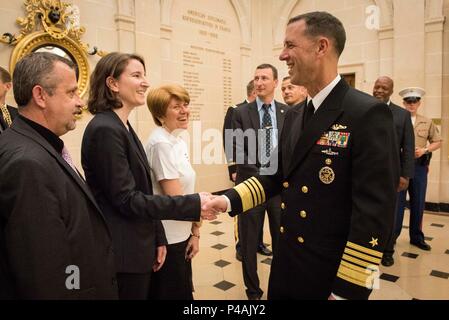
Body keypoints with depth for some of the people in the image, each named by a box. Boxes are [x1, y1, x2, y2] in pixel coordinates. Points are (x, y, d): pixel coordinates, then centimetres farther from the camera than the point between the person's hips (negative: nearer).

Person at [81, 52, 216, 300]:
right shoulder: (105, 129, -19)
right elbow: (127, 199, -21)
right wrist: (194, 204, -22)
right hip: (122, 254, -9)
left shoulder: (123, 126, 10)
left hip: (137, 248, 9)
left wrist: (158, 238, 10)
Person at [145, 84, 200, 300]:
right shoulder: (161, 143, -20)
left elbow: (184, 190, 8)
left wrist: (194, 232, 6)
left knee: (182, 291, 23)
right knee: (172, 293, 11)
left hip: (180, 234, 8)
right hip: (166, 238, -8)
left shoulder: (179, 142, 7)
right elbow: (175, 198, -23)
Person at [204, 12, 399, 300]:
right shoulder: (294, 115, 6)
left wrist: (348, 290, -17)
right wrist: (229, 199, -2)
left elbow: (374, 213, -20)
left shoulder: (368, 114, -18)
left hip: (332, 274, -7)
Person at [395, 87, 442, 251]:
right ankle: (392, 235, 13)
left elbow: (438, 142, 12)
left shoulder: (427, 122, 10)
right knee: (397, 201, 2)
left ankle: (417, 237, 24)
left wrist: (424, 150, -5)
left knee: (418, 202, 10)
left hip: (419, 166, 3)